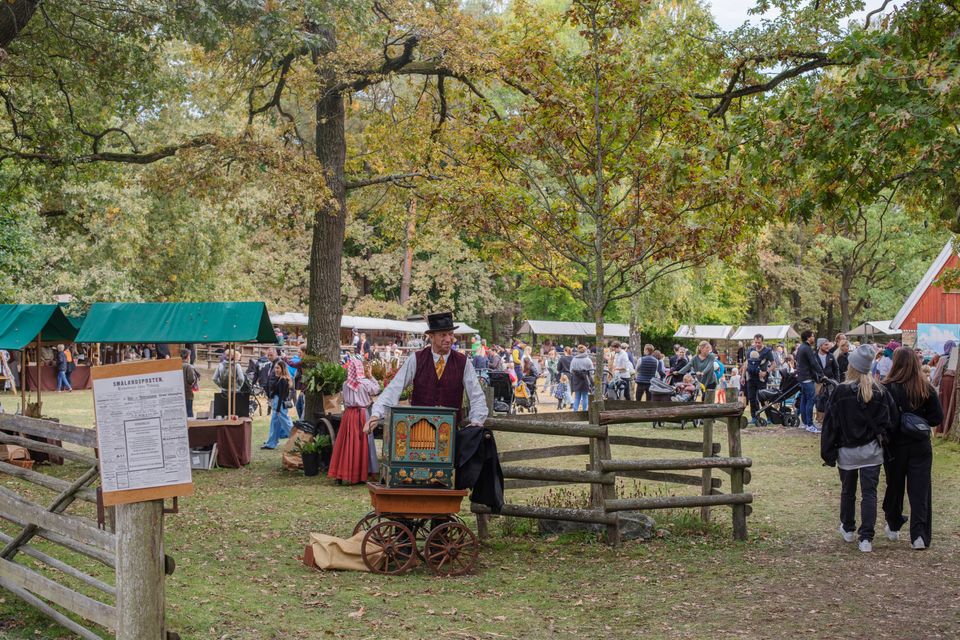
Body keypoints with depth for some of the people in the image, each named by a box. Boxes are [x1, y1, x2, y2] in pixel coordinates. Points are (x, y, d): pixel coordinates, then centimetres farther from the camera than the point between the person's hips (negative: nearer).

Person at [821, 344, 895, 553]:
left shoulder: (841, 391, -11)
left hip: (847, 451, -1)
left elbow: (831, 423, -8)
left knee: (848, 491, 17)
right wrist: (882, 439, 10)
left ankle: (848, 530, 33)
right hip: (871, 451, 1)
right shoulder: (880, 393, -3)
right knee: (869, 493, 2)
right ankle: (866, 538, -4)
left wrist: (828, 451, -1)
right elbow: (887, 422, 1)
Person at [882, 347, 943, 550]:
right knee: (920, 490, 4)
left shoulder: (888, 388, -15)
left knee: (894, 487, 16)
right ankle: (920, 535, -5)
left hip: (896, 446, -1)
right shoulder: (926, 388, -5)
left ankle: (894, 527, 30)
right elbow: (937, 417, -3)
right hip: (921, 446, 2)